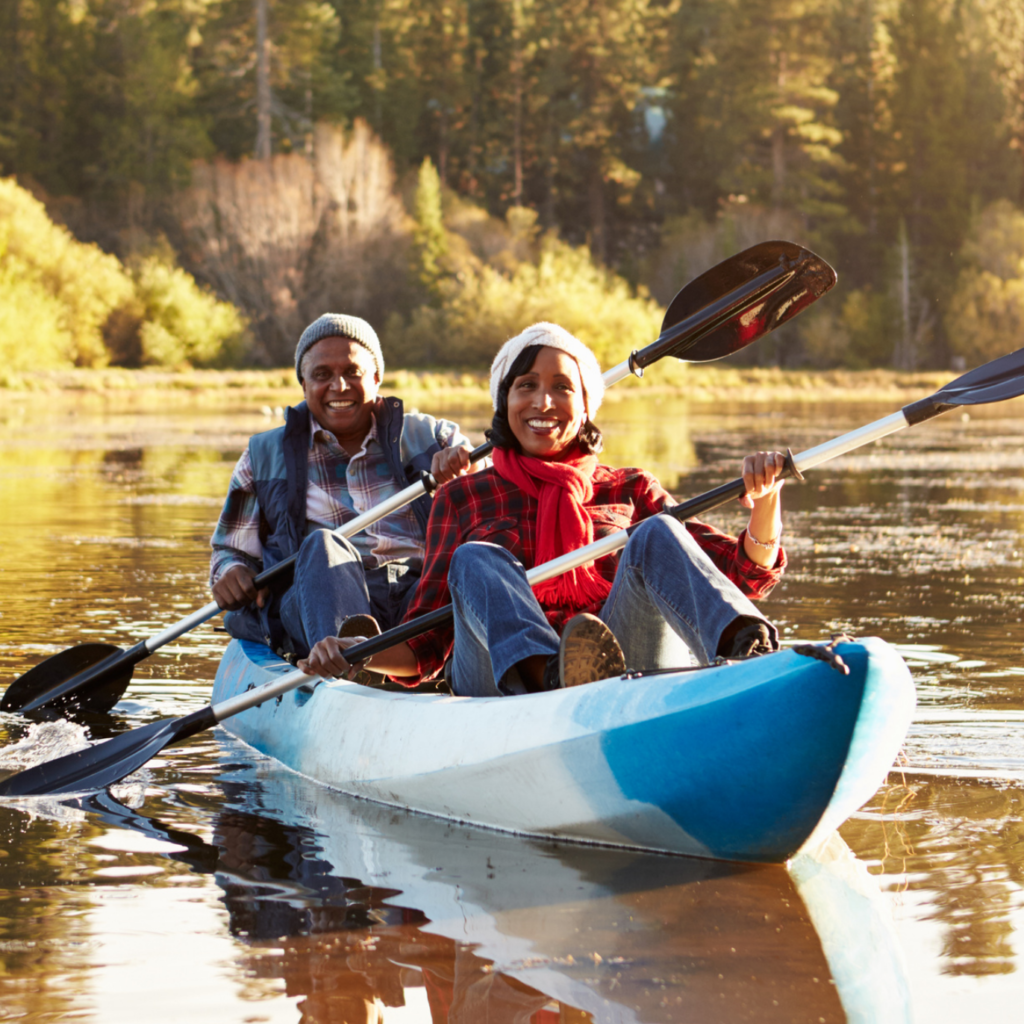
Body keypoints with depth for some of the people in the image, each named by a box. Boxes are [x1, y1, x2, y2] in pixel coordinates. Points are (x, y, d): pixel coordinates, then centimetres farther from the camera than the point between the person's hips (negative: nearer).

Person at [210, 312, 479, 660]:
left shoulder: (426, 436, 21)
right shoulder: (265, 456, 22)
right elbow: (231, 551, 25)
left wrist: (462, 465, -12)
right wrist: (231, 574, 0)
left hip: (419, 596, 1)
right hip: (313, 604, -1)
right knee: (322, 544, -35)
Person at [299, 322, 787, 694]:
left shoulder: (629, 491, 23)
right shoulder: (462, 498, 23)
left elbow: (744, 573, 13)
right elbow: (426, 643, 16)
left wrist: (765, 498, -6)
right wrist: (355, 653, -4)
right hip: (502, 682, 0)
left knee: (656, 535, -22)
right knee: (475, 558, -24)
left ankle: (753, 656, -55)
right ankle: (541, 674, -58)